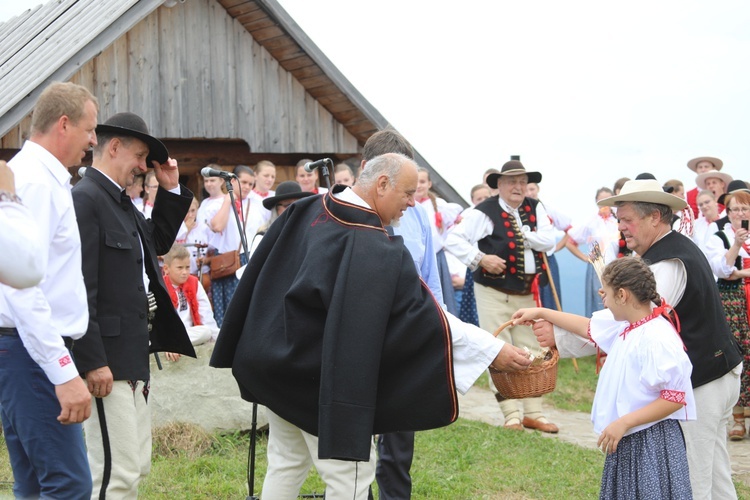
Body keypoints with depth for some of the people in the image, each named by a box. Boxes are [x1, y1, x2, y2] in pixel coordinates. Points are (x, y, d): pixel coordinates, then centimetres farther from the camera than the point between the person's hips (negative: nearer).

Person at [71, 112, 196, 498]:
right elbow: (79, 288, -21)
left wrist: (171, 191, 17)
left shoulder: (121, 201, 15)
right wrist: (92, 362, -23)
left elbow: (158, 243, 31)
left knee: (135, 467, 16)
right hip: (106, 361, -11)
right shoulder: (84, 199, -15)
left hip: (133, 357, 11)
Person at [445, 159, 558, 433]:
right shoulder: (484, 212, -12)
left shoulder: (534, 208, 4)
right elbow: (453, 239, -17)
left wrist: (522, 235, -16)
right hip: (495, 294, -5)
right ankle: (512, 416, 2)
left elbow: (549, 241, -6)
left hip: (528, 294, 6)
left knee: (531, 353, 10)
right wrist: (480, 258, -24)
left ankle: (533, 413, 19)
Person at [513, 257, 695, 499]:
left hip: (651, 444, -9)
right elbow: (588, 327, 24)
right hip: (627, 441, 9)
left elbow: (675, 398, -23)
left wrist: (624, 422, -23)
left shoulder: (658, 339, -22)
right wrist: (542, 313, 30)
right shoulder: (626, 324, 6)